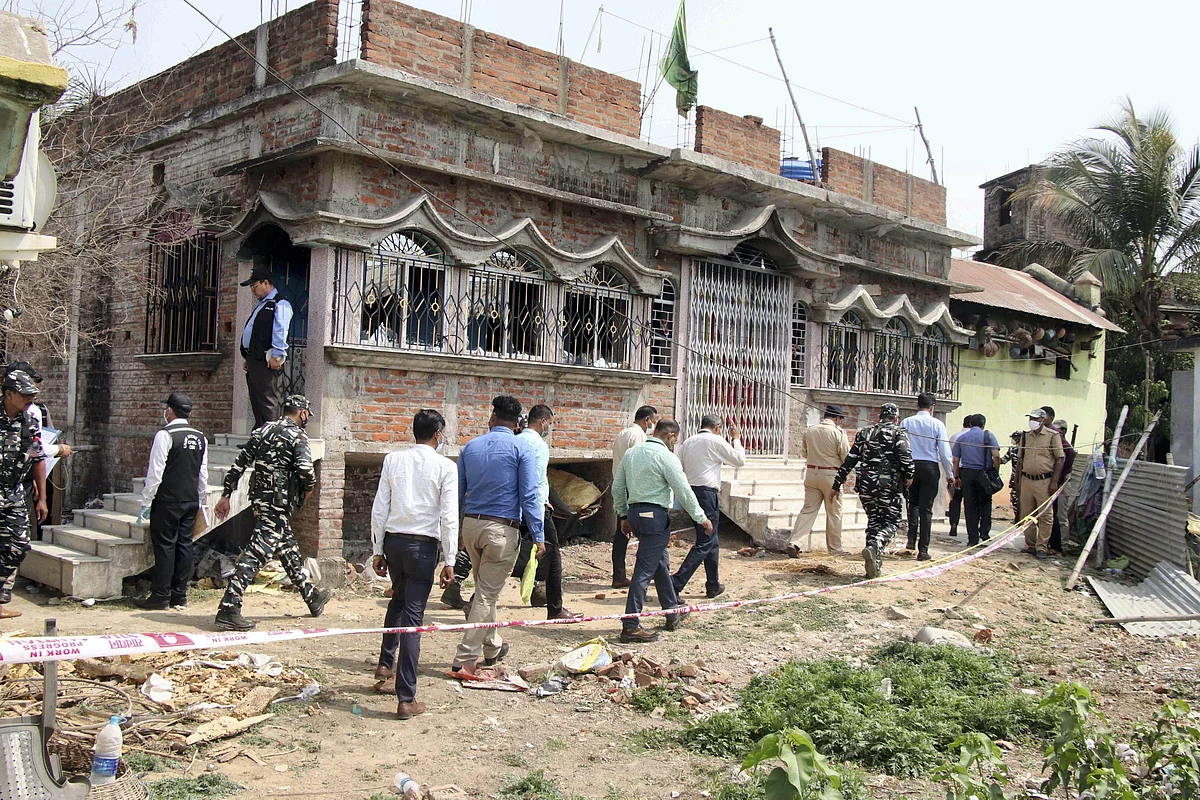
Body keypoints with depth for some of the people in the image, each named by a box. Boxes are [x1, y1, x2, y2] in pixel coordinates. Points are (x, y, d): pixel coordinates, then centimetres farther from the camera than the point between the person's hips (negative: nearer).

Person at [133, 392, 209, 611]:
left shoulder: (165, 435, -12)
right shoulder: (200, 438, 8)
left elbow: (155, 473, -14)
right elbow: (203, 475, 12)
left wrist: (146, 502, -8)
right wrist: (200, 501, 19)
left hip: (168, 501, -6)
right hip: (191, 501, 6)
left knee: (164, 546, -1)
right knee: (184, 545, 8)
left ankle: (160, 596, 3)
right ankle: (180, 596, 13)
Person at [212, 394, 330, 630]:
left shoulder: (262, 431, 14)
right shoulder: (297, 437, -8)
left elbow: (239, 463, 12)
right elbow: (305, 470, -22)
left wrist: (226, 495, 15)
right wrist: (308, 488, 0)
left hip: (259, 498, 9)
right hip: (278, 503, -9)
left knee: (289, 549, 20)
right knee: (256, 553, -11)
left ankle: (312, 597, 34)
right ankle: (228, 609, -16)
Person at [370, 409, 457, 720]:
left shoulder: (393, 459, 3)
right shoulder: (445, 467, -6)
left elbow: (379, 508, 3)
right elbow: (449, 517, -9)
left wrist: (378, 550, 11)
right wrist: (449, 561, -3)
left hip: (393, 540, 4)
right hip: (423, 545, -4)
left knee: (398, 599, 30)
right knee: (413, 615, 0)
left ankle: (386, 662, 38)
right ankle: (406, 698, 0)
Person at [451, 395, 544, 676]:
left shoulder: (470, 446, 8)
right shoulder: (521, 448, -6)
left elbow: (457, 492, 11)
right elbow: (529, 496, -11)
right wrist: (538, 536, -8)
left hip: (471, 525, 5)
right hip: (502, 529, -5)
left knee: (484, 589, 22)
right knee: (487, 594, 0)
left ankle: (492, 646, 37)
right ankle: (465, 660, 0)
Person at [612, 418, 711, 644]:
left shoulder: (631, 453, 11)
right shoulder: (666, 456, -12)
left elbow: (617, 487, 16)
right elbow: (684, 491, -12)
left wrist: (624, 516, 24)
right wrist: (701, 518, -2)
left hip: (634, 512, 9)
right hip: (655, 515, -9)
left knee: (661, 562, 22)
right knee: (645, 570, -7)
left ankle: (673, 613, 34)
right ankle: (630, 627, -7)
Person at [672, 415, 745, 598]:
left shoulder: (688, 442, 14)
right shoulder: (716, 441, -5)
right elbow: (739, 460, 3)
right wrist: (736, 439, 16)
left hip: (690, 491, 8)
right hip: (707, 493, -8)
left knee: (712, 541, 19)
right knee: (704, 543, -6)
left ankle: (713, 585, 25)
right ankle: (675, 584, -17)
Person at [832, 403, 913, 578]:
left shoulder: (864, 433, 17)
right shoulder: (898, 432, 4)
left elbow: (849, 460, 14)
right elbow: (904, 453, -16)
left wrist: (837, 484, 16)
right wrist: (909, 475, -5)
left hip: (865, 484, 4)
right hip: (888, 485, -4)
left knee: (873, 522, 14)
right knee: (891, 523, 4)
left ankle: (874, 563, 8)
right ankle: (874, 547, -25)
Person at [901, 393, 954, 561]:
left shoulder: (906, 422, 1)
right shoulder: (937, 424, -4)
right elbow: (945, 452, -3)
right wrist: (950, 475, 5)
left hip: (910, 466, 2)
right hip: (930, 467, -2)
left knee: (913, 504, 20)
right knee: (926, 509, 2)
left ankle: (912, 539, 5)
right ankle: (923, 550, 2)